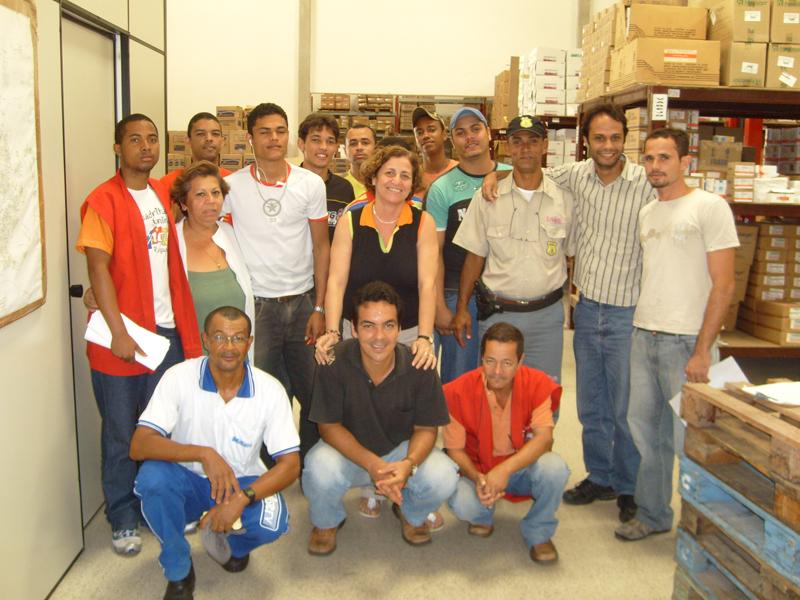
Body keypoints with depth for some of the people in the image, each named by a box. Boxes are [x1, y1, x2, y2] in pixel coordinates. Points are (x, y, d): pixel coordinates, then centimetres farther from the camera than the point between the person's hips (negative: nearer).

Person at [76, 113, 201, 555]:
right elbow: (98, 269, -14)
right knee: (122, 433, 8)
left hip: (166, 328, 6)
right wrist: (119, 332, -18)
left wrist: (182, 321, 9)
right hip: (123, 336, -6)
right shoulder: (104, 200, -9)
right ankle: (122, 520, 22)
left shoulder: (162, 194, 11)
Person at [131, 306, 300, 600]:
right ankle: (179, 573, -5)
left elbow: (290, 464, -15)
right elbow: (139, 446, -23)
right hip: (186, 479, 0)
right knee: (151, 476, -32)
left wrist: (242, 498, -31)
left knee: (272, 521, -30)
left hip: (243, 481, 0)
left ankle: (231, 542, 11)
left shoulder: (270, 390, -15)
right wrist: (203, 453, -37)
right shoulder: (179, 377, -17)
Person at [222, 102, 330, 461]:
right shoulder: (232, 186, -2)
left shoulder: (311, 184, 1)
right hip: (255, 305, -1)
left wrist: (319, 308, -1)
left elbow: (321, 247, 4)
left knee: (312, 390, 8)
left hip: (302, 302, 1)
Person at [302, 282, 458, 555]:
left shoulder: (419, 367, -20)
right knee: (320, 469, -33)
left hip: (402, 449, 1)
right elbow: (329, 426, -16)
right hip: (349, 450, -1)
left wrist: (409, 464, -31)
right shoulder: (335, 363, -24)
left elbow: (426, 429, -9)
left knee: (443, 477, -26)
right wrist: (372, 464, -30)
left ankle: (411, 515, 13)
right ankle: (327, 522, 6)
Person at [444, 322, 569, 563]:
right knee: (461, 503, -32)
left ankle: (538, 533, -1)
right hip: (478, 469, -1)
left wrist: (505, 469, -38)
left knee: (554, 467, -32)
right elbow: (455, 449, -11)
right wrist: (477, 478, -30)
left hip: (523, 467, 1)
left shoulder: (537, 384, -16)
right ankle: (483, 515, 11)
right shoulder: (459, 392, -18)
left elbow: (544, 437, -25)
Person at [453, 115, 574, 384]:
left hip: (547, 314, 1)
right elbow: (475, 256, 2)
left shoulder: (564, 198, 0)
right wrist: (462, 308, 1)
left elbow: (573, 254, 7)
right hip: (497, 313, 0)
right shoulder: (487, 197, -2)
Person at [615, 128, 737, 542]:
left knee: (689, 437, 1)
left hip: (686, 341, -6)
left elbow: (723, 285, -11)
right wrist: (642, 327, 10)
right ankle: (652, 514, 27)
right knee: (644, 429, 11)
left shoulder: (709, 207, -6)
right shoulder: (646, 213, 14)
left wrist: (702, 351, -15)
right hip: (643, 336, 6)